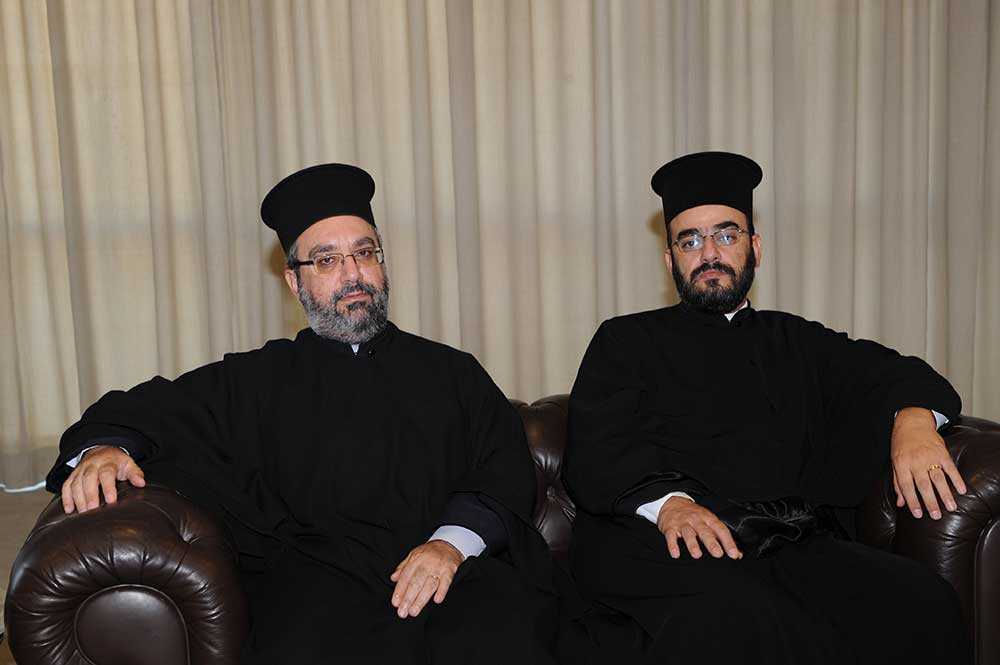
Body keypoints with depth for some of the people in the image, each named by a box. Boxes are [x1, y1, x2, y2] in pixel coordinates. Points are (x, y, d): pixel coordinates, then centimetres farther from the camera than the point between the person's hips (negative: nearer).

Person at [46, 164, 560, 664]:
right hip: (319, 574, 0)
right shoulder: (262, 379, 18)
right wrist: (107, 446, -14)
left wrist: (453, 541, -11)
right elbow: (152, 409, 10)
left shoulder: (451, 372, 18)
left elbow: (508, 473, 8)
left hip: (459, 568, 1)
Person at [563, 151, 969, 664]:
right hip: (666, 545, -3)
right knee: (728, 617, -36)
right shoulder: (625, 342, 15)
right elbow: (593, 454, 2)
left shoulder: (796, 342, 27)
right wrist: (667, 502, -19)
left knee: (924, 605, -24)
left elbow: (890, 371, 15)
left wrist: (913, 416, -10)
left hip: (795, 545, 4)